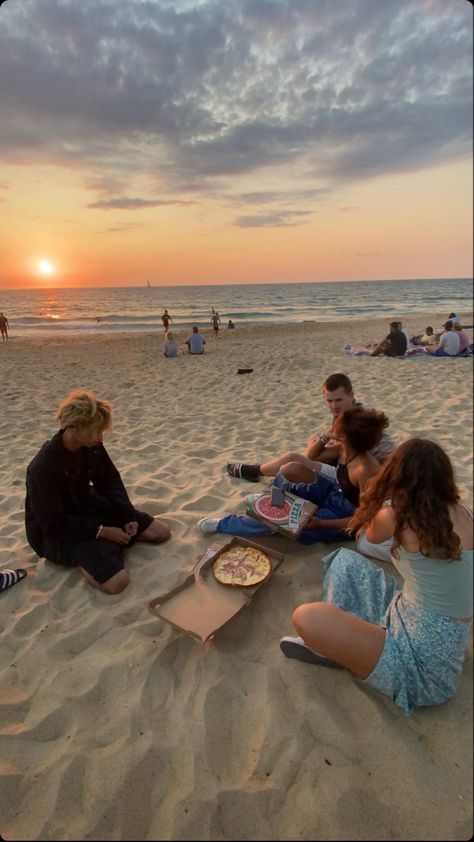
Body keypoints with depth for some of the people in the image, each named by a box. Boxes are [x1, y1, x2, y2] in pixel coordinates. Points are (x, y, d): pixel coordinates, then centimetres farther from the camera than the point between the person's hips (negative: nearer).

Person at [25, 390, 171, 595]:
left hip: (89, 508, 7)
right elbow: (54, 523, -23)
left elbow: (110, 482, 3)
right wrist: (102, 531, -21)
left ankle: (103, 545, 9)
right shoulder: (43, 467, -30)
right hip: (58, 533, -7)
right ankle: (81, 556, 0)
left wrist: (129, 517, -8)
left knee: (162, 532, 2)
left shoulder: (92, 446, -9)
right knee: (116, 582, -28)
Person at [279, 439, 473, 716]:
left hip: (424, 662, -8)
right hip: (442, 644, 8)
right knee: (344, 560, 12)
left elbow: (371, 534, 9)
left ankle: (336, 648, 8)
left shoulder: (395, 516, -20)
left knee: (306, 618, -22)